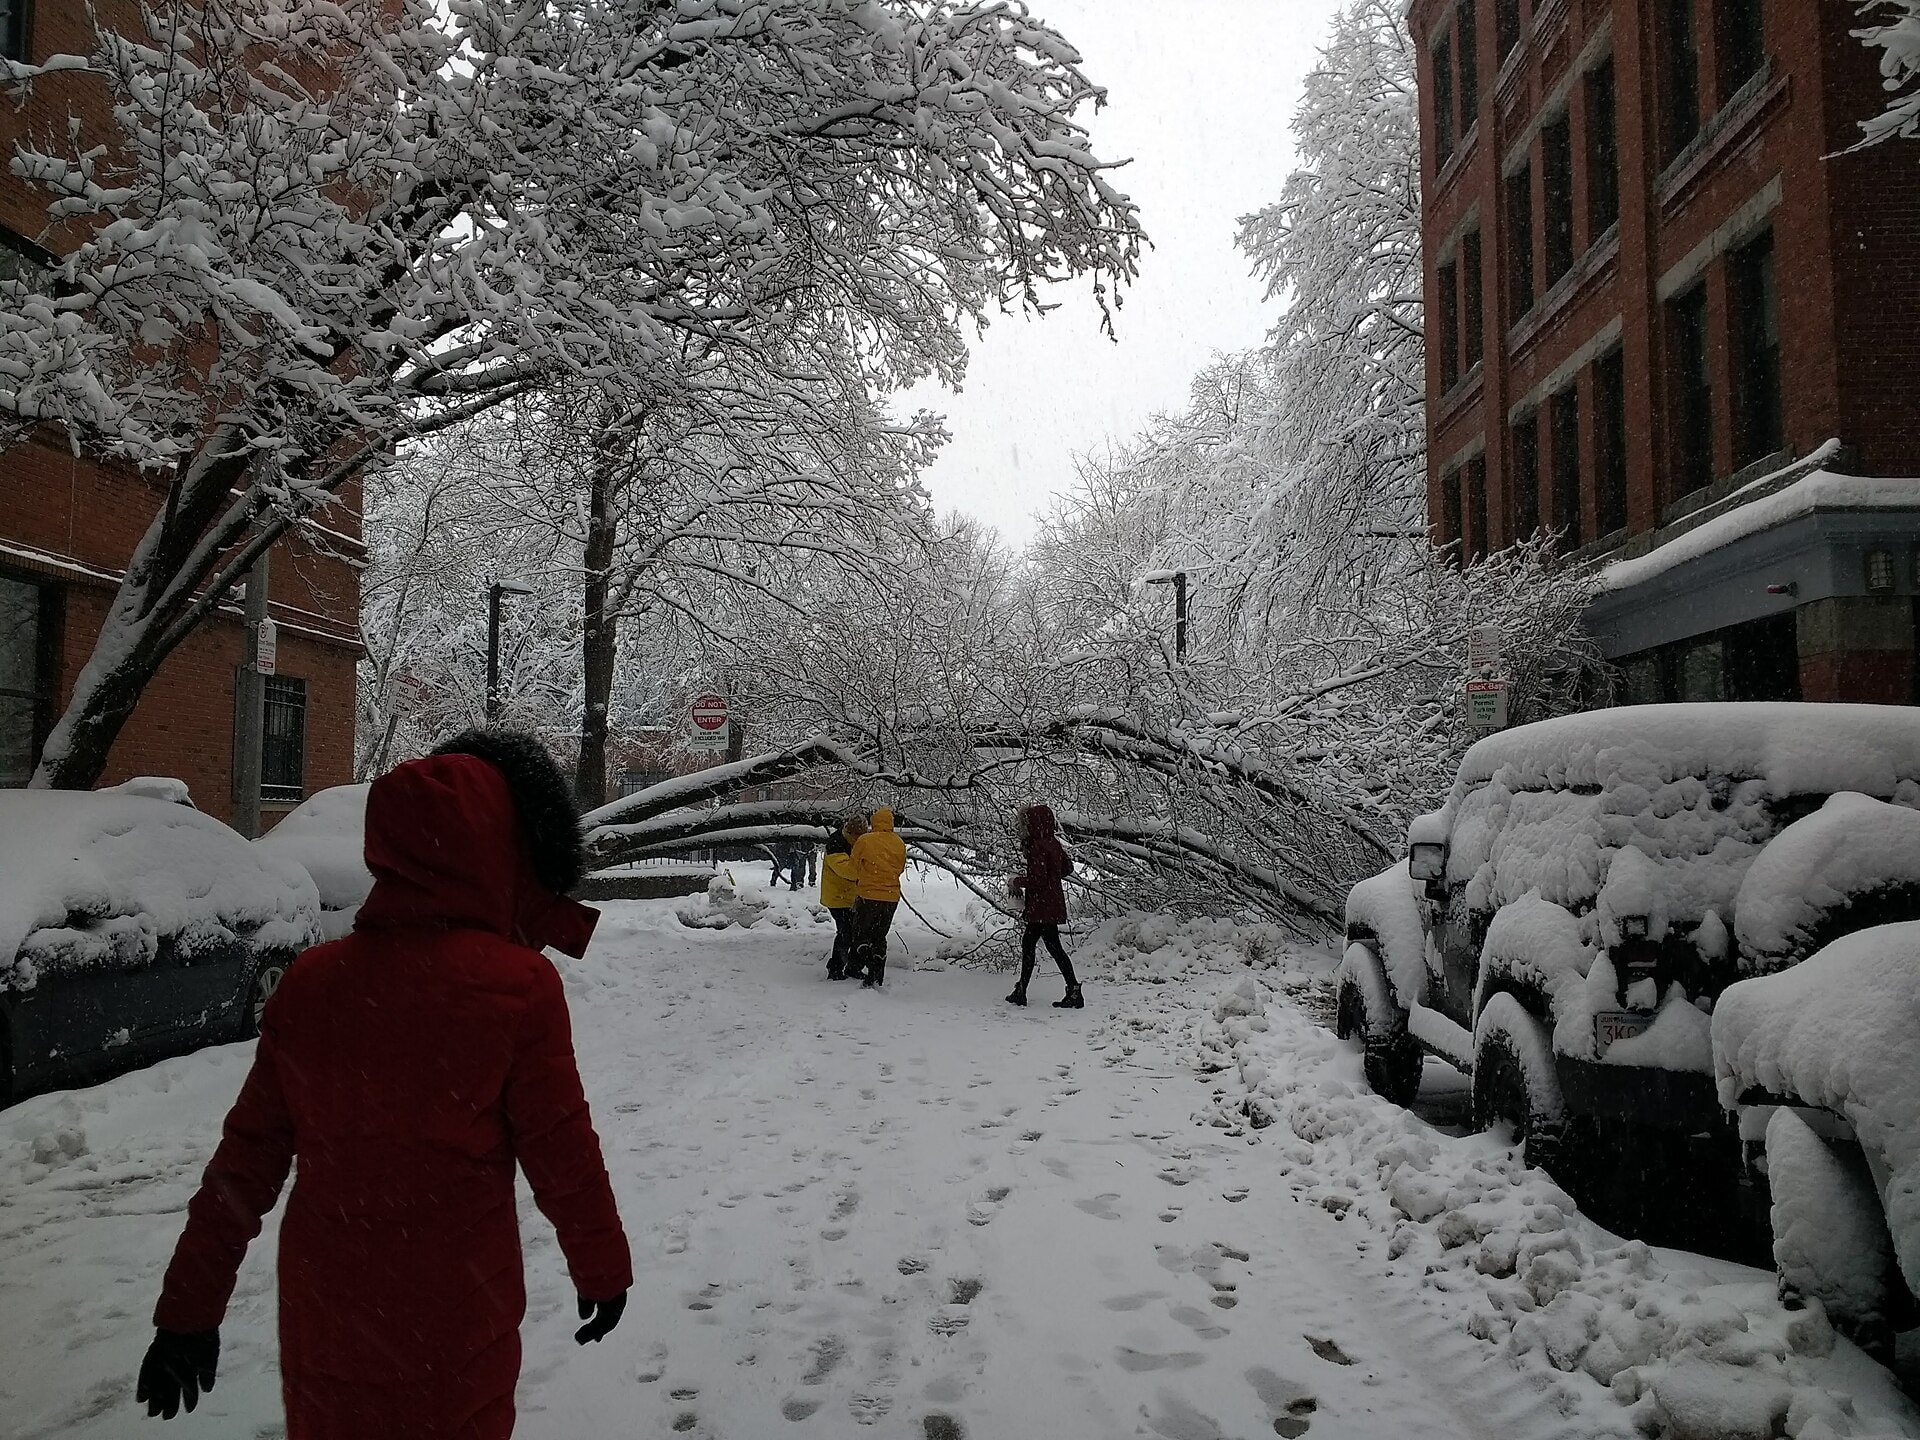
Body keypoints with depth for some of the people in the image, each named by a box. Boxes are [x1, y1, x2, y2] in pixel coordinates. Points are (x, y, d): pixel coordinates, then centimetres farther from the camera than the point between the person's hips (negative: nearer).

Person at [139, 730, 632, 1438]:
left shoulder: (311, 981, -6)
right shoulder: (517, 987, -18)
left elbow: (245, 1165, 0)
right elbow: (562, 1155, -11)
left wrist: (187, 1311, 11)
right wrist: (603, 1269, 4)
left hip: (323, 1320, 4)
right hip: (454, 1323, -3)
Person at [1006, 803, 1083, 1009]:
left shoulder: (1037, 847, -18)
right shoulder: (1053, 844, 9)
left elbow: (1037, 879, -23)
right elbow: (1068, 868, 20)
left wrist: (1017, 881, -9)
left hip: (1043, 906, -10)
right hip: (1054, 902, 10)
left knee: (1054, 947, -2)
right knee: (1028, 942, 15)